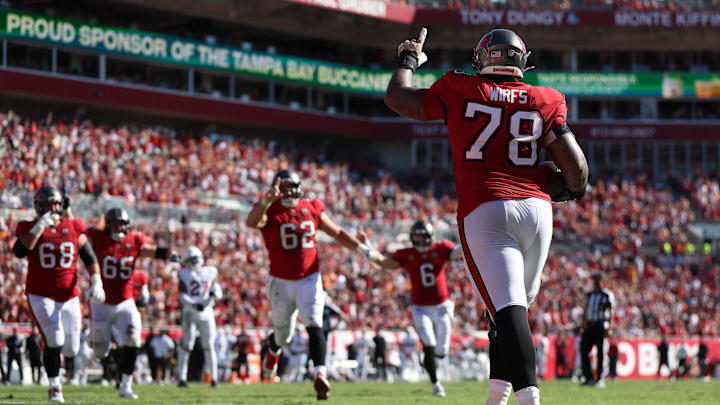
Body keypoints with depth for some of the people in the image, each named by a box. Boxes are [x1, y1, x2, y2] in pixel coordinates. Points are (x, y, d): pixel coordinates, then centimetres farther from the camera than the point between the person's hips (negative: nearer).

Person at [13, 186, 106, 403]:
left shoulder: (74, 229, 3)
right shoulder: (31, 229, -4)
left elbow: (90, 259, 8)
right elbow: (19, 251, -23)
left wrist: (96, 283, -4)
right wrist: (39, 228, -27)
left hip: (69, 296, 3)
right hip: (41, 295, -3)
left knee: (71, 348, 3)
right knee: (54, 341, -18)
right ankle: (54, 387, 0)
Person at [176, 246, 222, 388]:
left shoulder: (210, 272, 9)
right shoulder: (184, 275, 3)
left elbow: (218, 292, 8)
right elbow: (182, 296, -4)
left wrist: (214, 294, -16)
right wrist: (194, 305, -21)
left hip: (206, 312, 2)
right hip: (190, 312, -2)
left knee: (209, 346, 1)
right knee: (187, 344, -9)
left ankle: (214, 377, 5)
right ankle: (181, 378, -7)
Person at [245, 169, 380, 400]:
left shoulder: (312, 209, 3)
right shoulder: (270, 212, -9)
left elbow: (338, 233, 13)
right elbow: (252, 222, -32)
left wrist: (362, 249, 2)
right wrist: (268, 200, -49)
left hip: (309, 279, 1)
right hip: (281, 282, -1)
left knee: (314, 326, -18)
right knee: (283, 333, 13)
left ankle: (320, 375, -28)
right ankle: (273, 351, 49)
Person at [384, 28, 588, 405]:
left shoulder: (460, 92, 8)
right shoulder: (544, 101, 10)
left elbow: (397, 97, 20)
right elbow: (575, 164, 4)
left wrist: (408, 59, 39)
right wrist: (574, 190, 26)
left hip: (484, 211, -2)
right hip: (536, 207, 2)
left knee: (508, 308, -14)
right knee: (515, 306, 19)